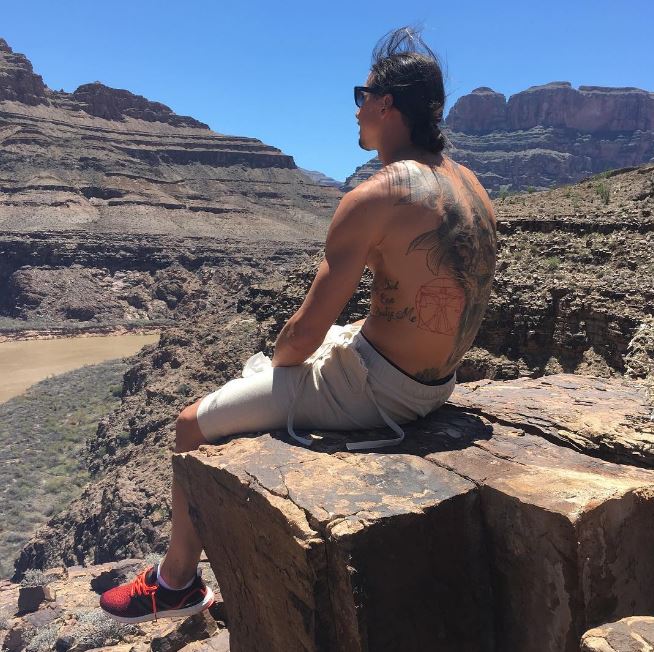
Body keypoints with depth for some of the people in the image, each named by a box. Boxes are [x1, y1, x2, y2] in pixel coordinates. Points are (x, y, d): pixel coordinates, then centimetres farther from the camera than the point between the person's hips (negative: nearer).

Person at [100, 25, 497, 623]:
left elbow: (307, 330, -21)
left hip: (376, 389, -9)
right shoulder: (469, 185, 5)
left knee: (194, 427, 6)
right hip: (435, 384, 9)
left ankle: (177, 582, 26)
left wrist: (277, 360, 2)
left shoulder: (371, 199, -22)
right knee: (269, 378, 31)